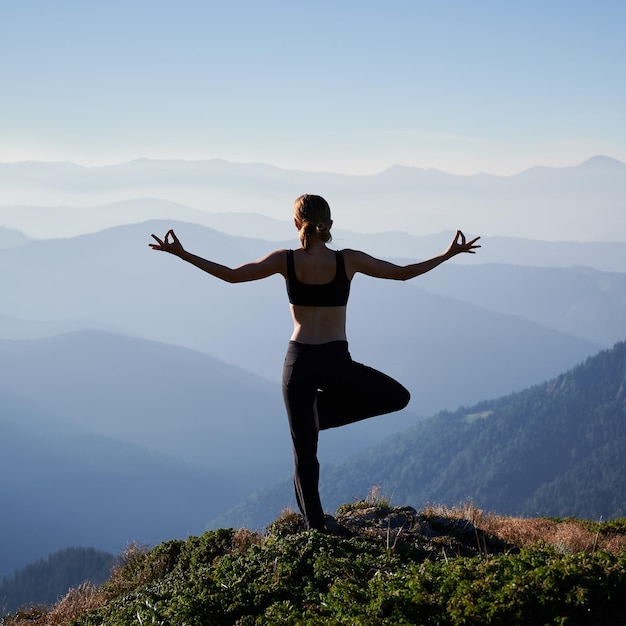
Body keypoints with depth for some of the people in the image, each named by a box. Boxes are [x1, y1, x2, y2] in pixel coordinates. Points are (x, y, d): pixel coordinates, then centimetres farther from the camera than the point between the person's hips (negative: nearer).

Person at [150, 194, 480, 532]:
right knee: (398, 397, 22)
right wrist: (450, 254, 13)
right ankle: (322, 410, 11)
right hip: (336, 362, -1)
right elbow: (403, 272, 2)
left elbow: (231, 275, -6)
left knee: (304, 451, 11)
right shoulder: (348, 260, -5)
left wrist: (180, 253, -1)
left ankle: (315, 526, 8)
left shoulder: (286, 260, -4)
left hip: (298, 362, 2)